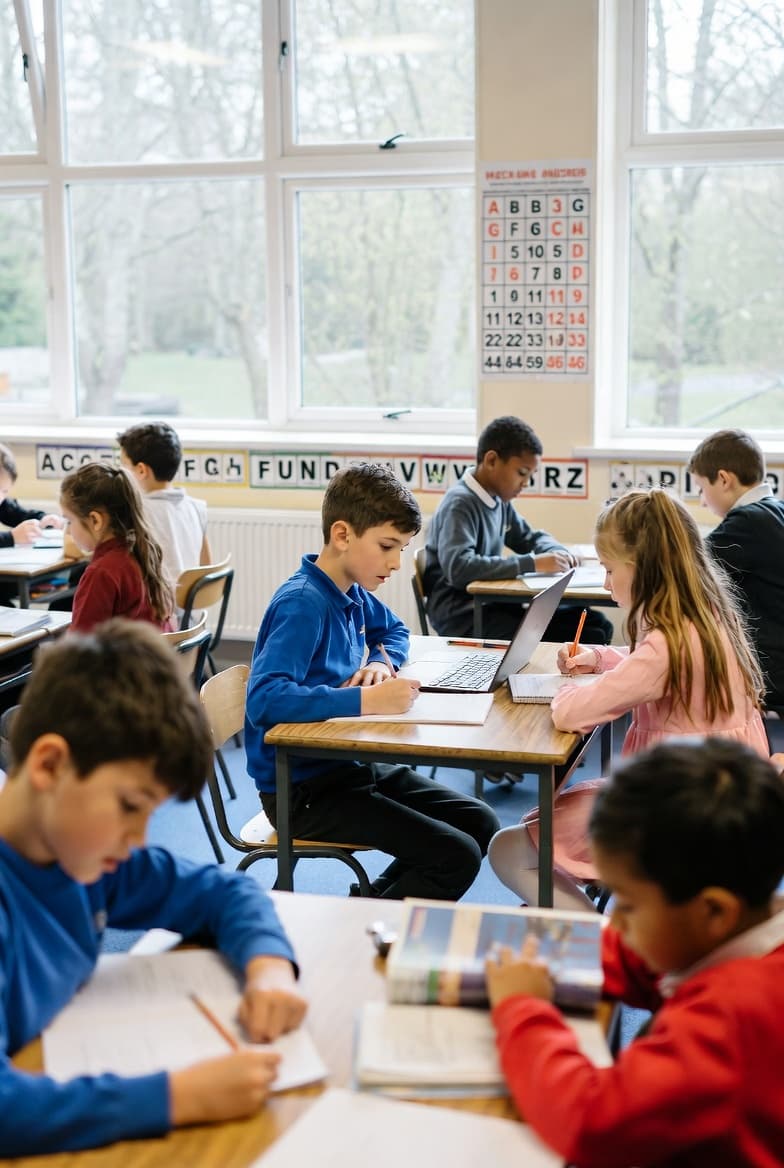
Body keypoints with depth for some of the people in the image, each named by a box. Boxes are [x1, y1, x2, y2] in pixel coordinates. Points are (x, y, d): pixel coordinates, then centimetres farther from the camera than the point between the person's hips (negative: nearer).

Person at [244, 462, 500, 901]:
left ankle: (373, 900, 17)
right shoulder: (302, 604, -21)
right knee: (457, 857, -16)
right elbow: (264, 700, -34)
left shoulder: (354, 593, 6)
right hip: (304, 791, -9)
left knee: (481, 824, 8)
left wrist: (382, 660, 4)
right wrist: (367, 700, -36)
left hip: (353, 764, 9)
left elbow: (395, 630, 29)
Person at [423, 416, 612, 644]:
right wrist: (532, 564, -28)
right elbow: (459, 567, -30)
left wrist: (557, 552, 3)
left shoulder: (500, 500, 10)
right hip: (463, 618, -9)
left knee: (595, 624, -1)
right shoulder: (460, 504, -15)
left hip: (493, 605, 9)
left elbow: (531, 538, 27)